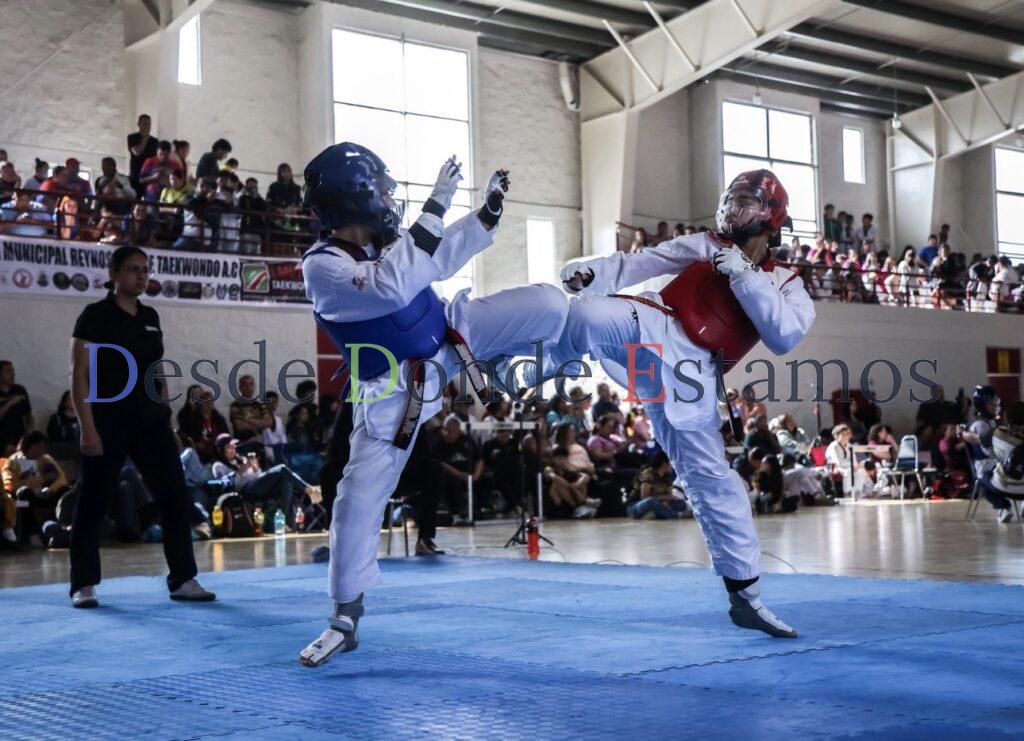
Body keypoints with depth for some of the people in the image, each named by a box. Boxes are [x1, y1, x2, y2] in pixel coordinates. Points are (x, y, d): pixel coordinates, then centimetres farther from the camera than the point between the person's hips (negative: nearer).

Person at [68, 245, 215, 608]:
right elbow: (79, 375, -10)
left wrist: (167, 421, 13)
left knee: (176, 497, 0)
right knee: (94, 503, 2)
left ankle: (183, 580, 7)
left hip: (150, 421, 6)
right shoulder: (96, 315, -6)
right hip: (109, 421, -6)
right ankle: (83, 586, 13)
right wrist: (88, 427, -16)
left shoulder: (150, 317, 12)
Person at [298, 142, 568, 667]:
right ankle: (345, 618, 10)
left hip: (452, 332, 5)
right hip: (395, 384, -5)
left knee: (549, 303, -8)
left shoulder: (383, 237, -8)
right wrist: (435, 207, -41)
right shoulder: (321, 266, -27)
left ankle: (500, 360, 24)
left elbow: (442, 257, 11)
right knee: (360, 495, -7)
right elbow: (395, 287, -44)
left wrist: (489, 209, 2)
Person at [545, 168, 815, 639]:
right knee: (588, 315, -33)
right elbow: (638, 264, 6)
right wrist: (590, 272, -12)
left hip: (686, 376, 1)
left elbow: (785, 338, -5)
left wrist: (743, 276, -9)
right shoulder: (706, 247, 17)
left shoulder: (787, 287, 16)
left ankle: (744, 593, 13)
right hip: (651, 331, 0)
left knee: (710, 477, 1)